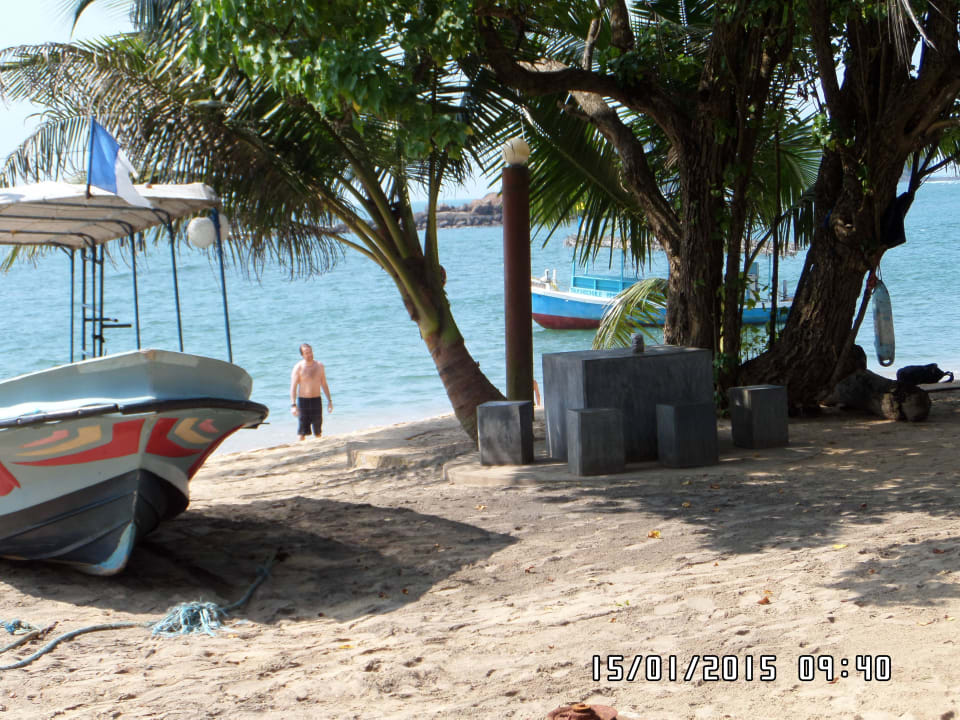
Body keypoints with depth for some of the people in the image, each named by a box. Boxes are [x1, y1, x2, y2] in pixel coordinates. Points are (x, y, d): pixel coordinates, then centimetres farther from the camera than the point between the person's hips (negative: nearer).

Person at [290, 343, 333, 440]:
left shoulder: (319, 365, 5)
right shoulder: (298, 367, -8)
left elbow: (324, 384, 13)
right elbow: (293, 387, -11)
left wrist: (329, 400, 11)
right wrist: (293, 405, -20)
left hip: (317, 400, 4)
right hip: (303, 400, -4)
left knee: (318, 431, 10)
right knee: (303, 432, -3)